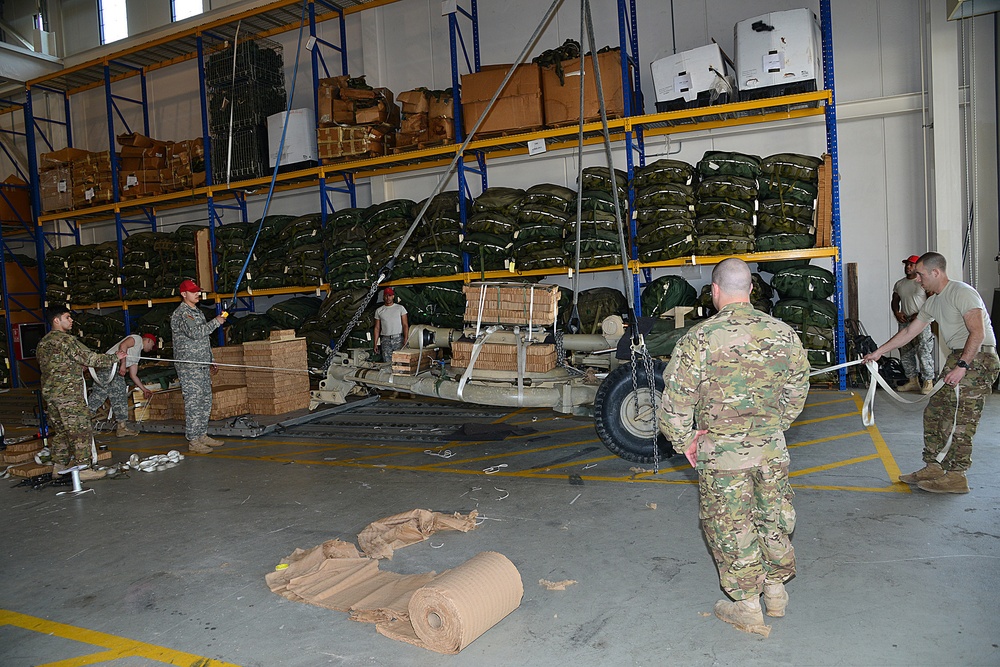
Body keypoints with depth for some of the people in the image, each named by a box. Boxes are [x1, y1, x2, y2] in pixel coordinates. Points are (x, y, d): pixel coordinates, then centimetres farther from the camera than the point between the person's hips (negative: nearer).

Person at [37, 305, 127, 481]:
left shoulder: (42, 343, 16)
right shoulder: (66, 340, -13)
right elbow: (90, 358, -13)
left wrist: (78, 366, 25)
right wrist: (114, 357, -3)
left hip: (49, 393, 9)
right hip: (68, 394, -9)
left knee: (60, 430, 16)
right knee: (80, 430, -6)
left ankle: (59, 465, 22)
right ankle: (84, 468, -7)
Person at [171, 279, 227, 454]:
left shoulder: (197, 312, 19)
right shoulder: (181, 313, -10)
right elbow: (195, 333, -26)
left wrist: (209, 362, 23)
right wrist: (216, 322, -16)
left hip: (202, 365, 9)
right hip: (189, 367, -9)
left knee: (205, 402, 11)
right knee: (193, 403, -8)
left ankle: (203, 436, 20)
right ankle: (193, 441, -4)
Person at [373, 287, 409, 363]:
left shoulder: (400, 308, 5)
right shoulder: (379, 310, 12)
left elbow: (405, 325, 1)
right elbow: (377, 328, 13)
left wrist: (406, 339, -12)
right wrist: (375, 343, 6)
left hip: (398, 339, -2)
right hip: (385, 340, 2)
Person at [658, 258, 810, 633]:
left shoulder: (700, 339, -16)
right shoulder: (784, 334, -1)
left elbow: (675, 402, -15)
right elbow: (797, 391, 10)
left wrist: (684, 441, 0)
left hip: (721, 452, -4)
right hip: (772, 447, 5)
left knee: (731, 526, 10)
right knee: (774, 516, 20)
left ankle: (747, 607, 23)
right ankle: (776, 591, 37)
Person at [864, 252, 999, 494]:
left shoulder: (962, 293, -15)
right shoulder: (933, 302, 14)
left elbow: (978, 333, -22)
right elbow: (909, 331, 21)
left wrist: (962, 366, -26)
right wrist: (878, 352, 21)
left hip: (977, 358, -10)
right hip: (957, 358, 10)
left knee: (959, 420, -8)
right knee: (934, 413, 11)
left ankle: (955, 476, -1)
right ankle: (933, 467, 18)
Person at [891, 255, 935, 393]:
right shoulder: (899, 284, 15)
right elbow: (894, 301, 20)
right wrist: (897, 313, 0)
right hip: (904, 322, 6)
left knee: (923, 352, -11)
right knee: (905, 353, 6)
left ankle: (928, 382, -5)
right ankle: (912, 381, 15)